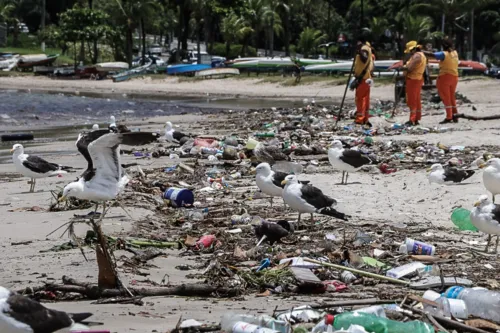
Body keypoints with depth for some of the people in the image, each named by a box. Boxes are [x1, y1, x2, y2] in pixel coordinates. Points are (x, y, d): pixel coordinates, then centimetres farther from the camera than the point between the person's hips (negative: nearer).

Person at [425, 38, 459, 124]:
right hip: (454, 76, 7)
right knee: (452, 97, 16)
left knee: (446, 97, -4)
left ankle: (449, 117, -9)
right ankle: (455, 116, 17)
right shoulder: (455, 53, 6)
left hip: (445, 76, -7)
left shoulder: (444, 54, -15)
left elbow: (432, 55, -20)